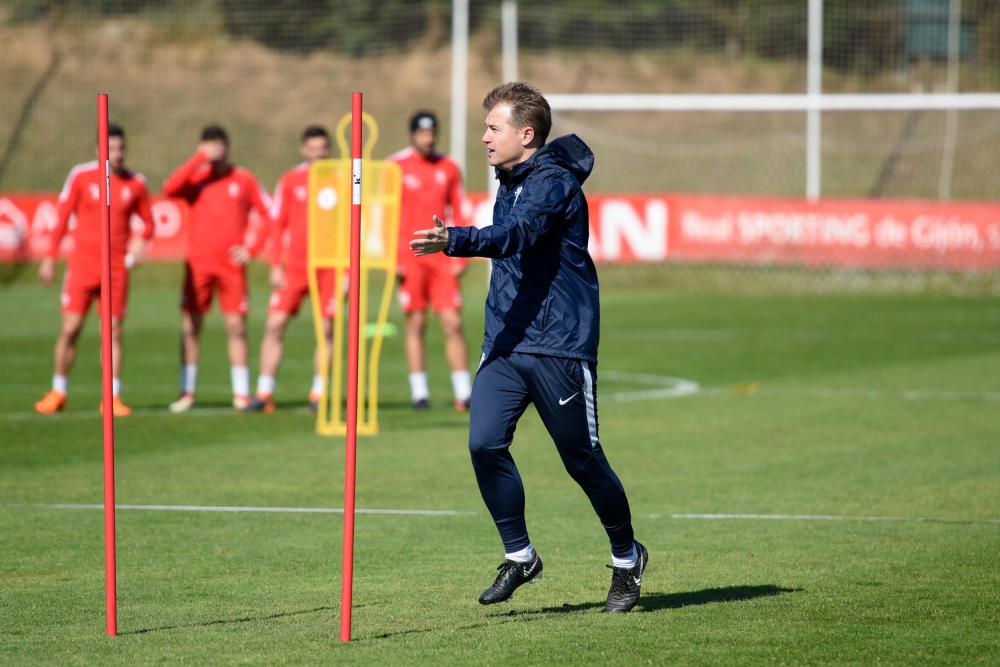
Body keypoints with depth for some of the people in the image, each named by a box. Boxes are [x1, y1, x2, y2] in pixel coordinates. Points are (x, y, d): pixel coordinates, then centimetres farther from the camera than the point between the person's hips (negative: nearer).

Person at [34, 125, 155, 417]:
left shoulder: (136, 183, 3)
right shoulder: (81, 176, -1)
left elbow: (148, 222, 13)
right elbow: (62, 217, 3)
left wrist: (141, 240, -8)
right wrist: (50, 258, 2)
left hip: (117, 266, 1)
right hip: (82, 262, -1)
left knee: (114, 332, -1)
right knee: (70, 328, -3)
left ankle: (113, 397, 5)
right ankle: (58, 392, 10)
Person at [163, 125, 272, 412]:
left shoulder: (244, 180, 5)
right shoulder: (195, 178, 3)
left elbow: (269, 215, 10)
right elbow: (170, 188, -18)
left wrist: (252, 248, 0)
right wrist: (199, 159, -20)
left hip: (232, 265, 0)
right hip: (198, 265, 0)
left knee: (236, 327, -1)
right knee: (189, 328, 0)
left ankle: (241, 394, 3)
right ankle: (187, 393, 7)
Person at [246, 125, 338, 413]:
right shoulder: (290, 181, 5)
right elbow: (277, 225, 7)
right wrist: (276, 266, -1)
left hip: (329, 267, 0)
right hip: (294, 267, 0)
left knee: (326, 331, 0)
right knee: (274, 325, -6)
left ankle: (318, 394, 9)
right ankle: (264, 394, -2)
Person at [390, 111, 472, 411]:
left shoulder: (448, 168, 8)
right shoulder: (396, 167, 0)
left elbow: (457, 215, 10)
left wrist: (459, 259, 3)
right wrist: (393, 260, -7)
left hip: (442, 259, 2)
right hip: (410, 259, -2)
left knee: (453, 323, -3)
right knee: (416, 324, -1)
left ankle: (464, 393, -2)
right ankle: (419, 393, 4)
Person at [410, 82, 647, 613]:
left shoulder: (555, 184, -14)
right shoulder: (509, 183, 14)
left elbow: (519, 235, -32)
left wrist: (454, 241, -46)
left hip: (560, 344, -7)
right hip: (505, 340, 7)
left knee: (583, 459, 3)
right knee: (485, 444, -10)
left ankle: (627, 558, 24)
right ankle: (519, 557, 3)